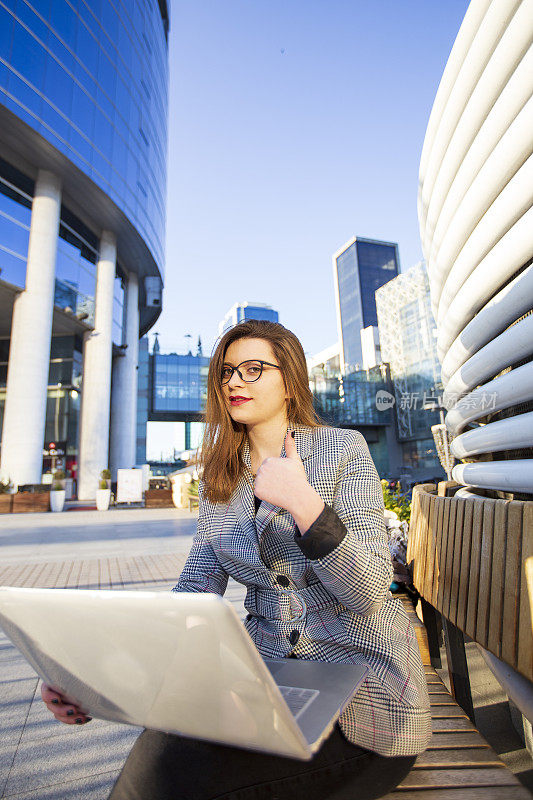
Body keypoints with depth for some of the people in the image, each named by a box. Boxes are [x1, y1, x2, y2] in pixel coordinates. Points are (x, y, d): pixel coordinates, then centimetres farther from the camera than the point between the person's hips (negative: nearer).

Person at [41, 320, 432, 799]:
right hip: (267, 660, 4)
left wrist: (303, 502, -31)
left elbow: (368, 592, -16)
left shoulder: (344, 449, -9)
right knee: (160, 753, -23)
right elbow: (195, 593, -1)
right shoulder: (219, 476, 5)